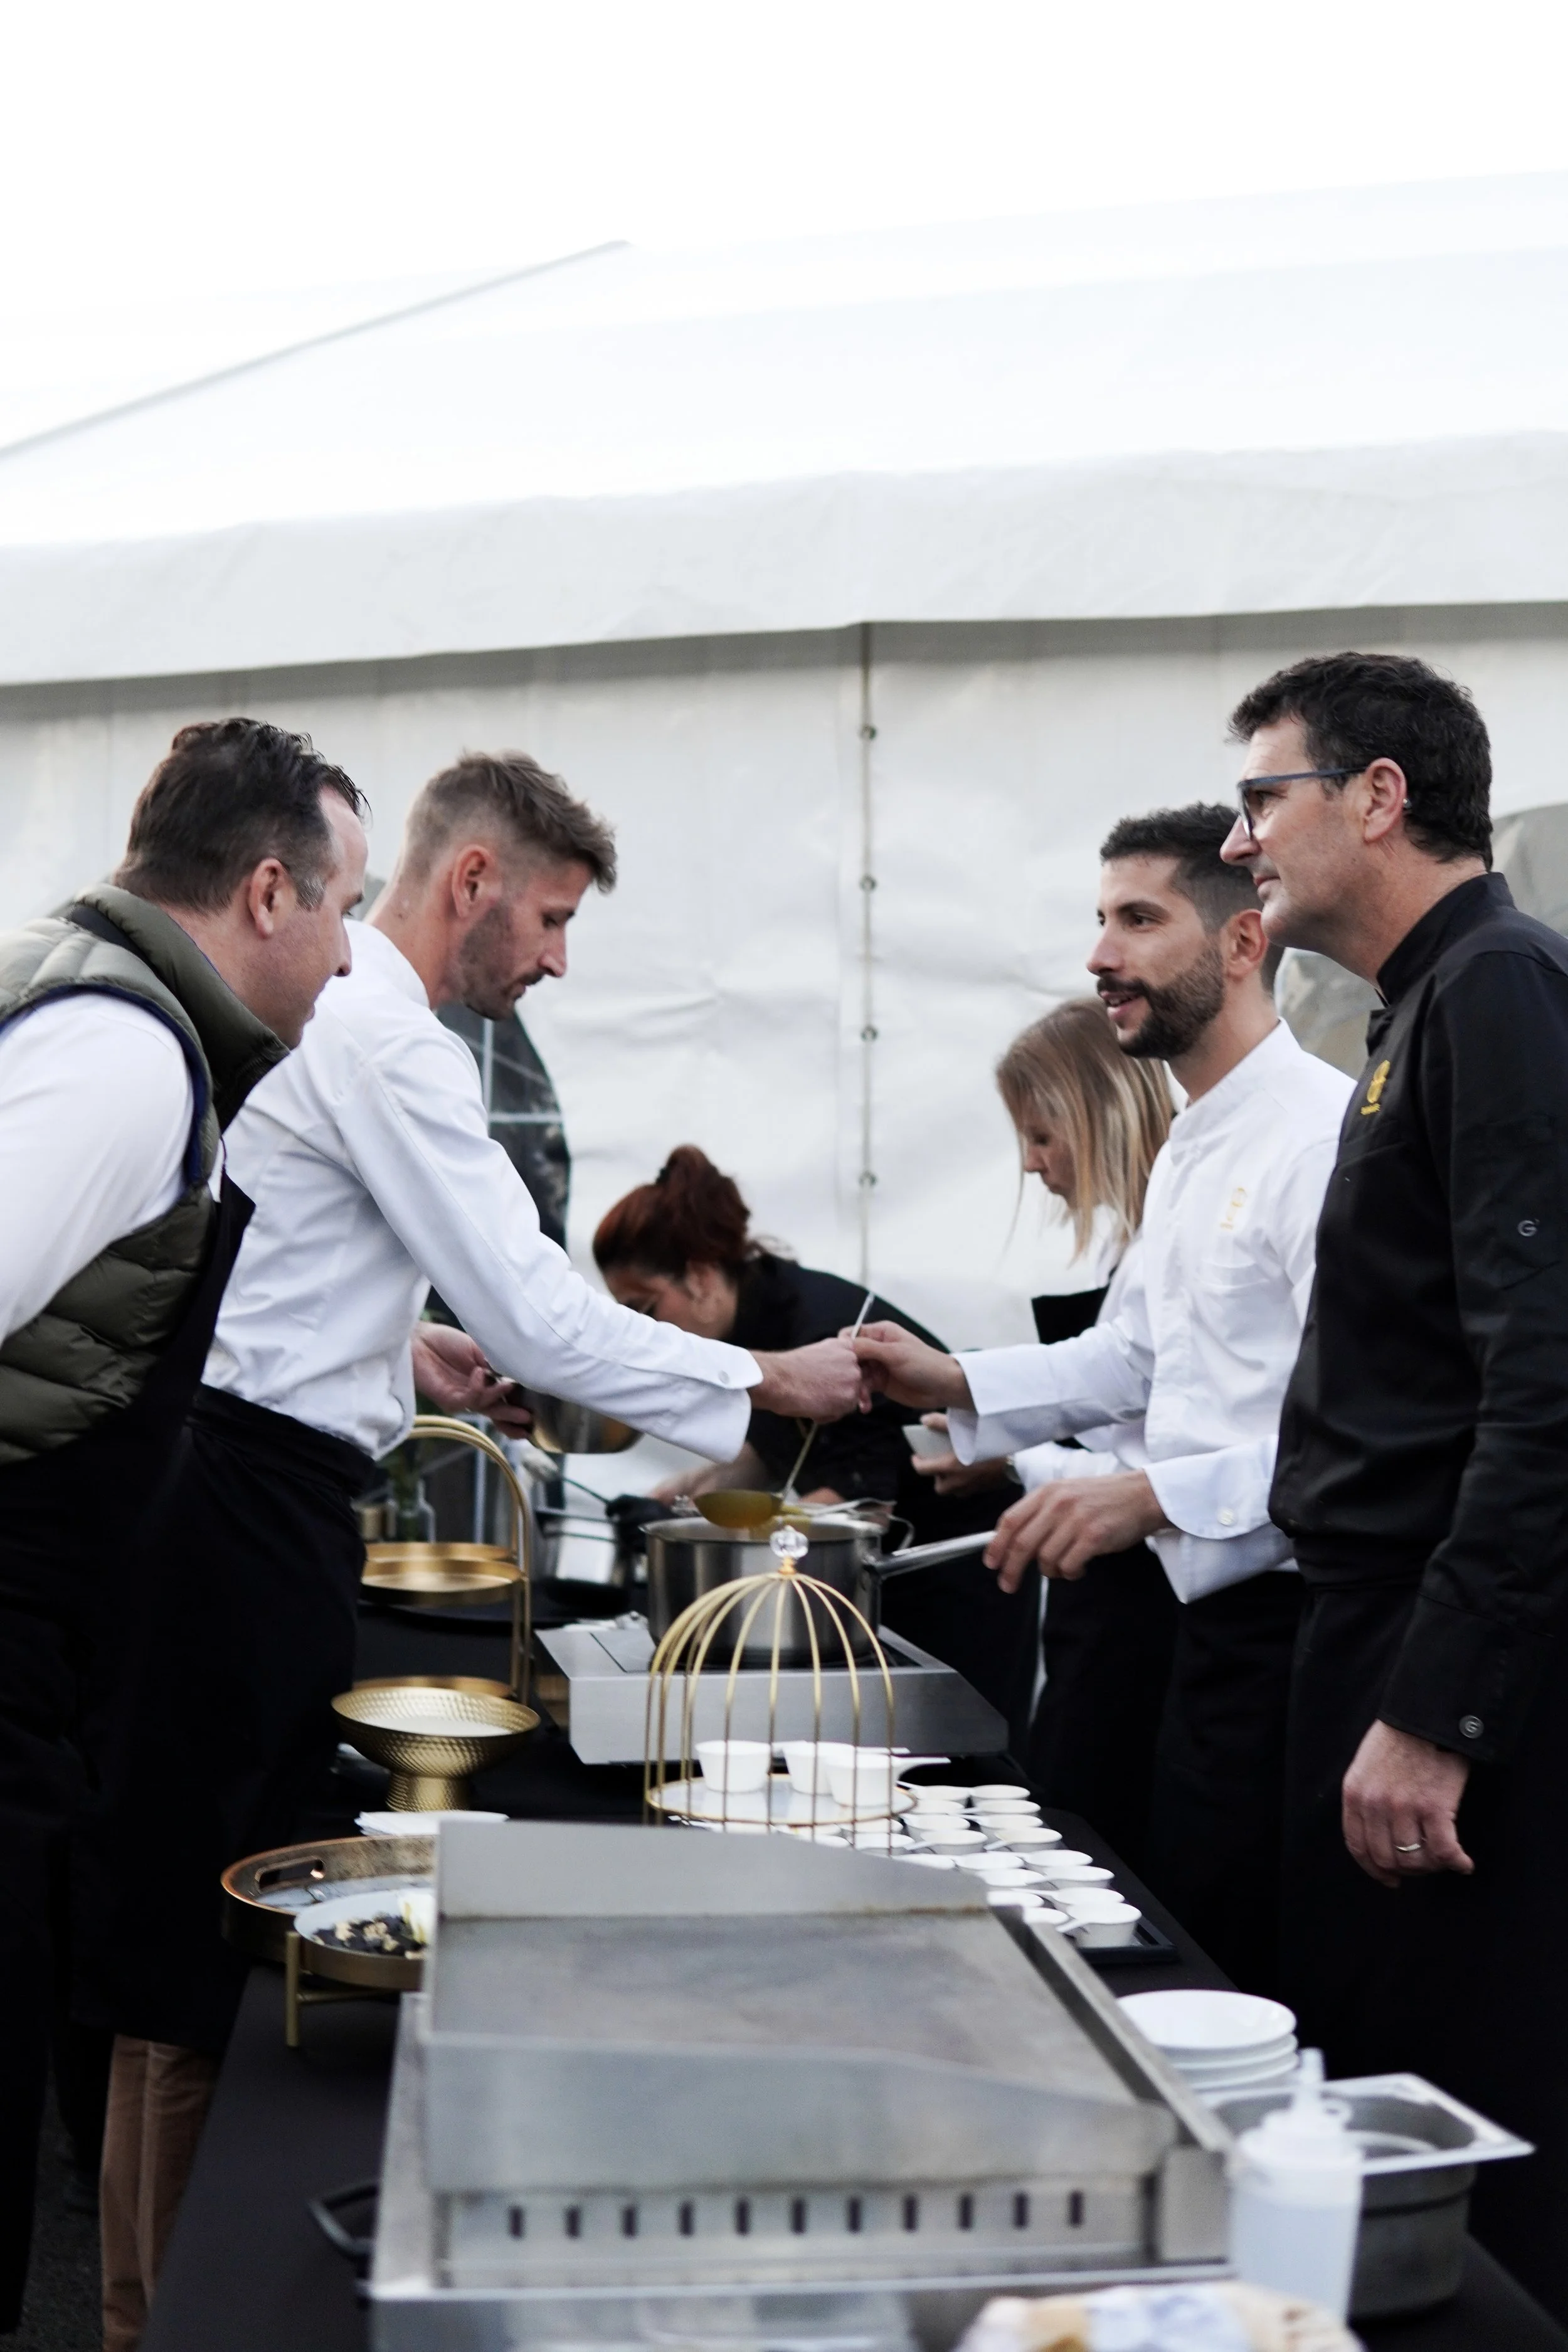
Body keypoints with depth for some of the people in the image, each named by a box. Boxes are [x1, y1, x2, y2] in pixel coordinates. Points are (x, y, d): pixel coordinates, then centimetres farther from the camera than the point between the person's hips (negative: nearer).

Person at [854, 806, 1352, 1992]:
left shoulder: (1322, 1132, -18)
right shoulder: (1191, 1145, 16)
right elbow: (1140, 1351, 26)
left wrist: (1158, 1494, -29)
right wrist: (959, 1384, 14)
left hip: (1289, 1619, -10)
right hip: (1216, 1614, 10)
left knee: (1239, 1975, -5)